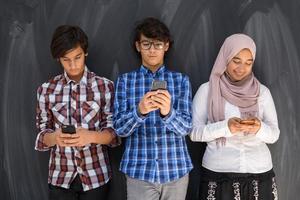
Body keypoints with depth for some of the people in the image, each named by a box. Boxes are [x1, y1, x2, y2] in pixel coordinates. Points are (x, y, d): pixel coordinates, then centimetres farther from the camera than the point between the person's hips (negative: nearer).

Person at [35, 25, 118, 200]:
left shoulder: (105, 86, -5)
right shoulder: (47, 90, 0)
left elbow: (113, 132, -4)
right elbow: (42, 134, 3)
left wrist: (91, 136, -24)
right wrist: (55, 137, -19)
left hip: (96, 175, -1)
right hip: (60, 176, 1)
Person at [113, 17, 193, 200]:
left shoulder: (181, 80, 1)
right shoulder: (125, 80, 1)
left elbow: (185, 128, -8)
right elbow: (120, 128, -6)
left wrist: (168, 112, -28)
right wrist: (139, 111, -26)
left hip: (176, 170, 1)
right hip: (139, 171, 0)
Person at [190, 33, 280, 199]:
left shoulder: (262, 92, 3)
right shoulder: (207, 90, -2)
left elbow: (274, 134, 2)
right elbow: (194, 132, -6)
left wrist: (259, 128, -19)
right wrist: (226, 127, -21)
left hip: (260, 173, 2)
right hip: (218, 174, -2)